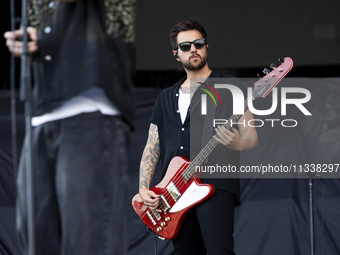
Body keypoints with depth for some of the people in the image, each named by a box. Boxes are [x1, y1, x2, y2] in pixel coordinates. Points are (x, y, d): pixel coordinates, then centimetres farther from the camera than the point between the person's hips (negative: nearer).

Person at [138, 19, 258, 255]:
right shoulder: (166, 98, 22)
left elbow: (252, 137, 0)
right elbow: (152, 147, 20)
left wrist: (238, 143, -25)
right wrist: (144, 189, 6)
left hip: (215, 185, -5)